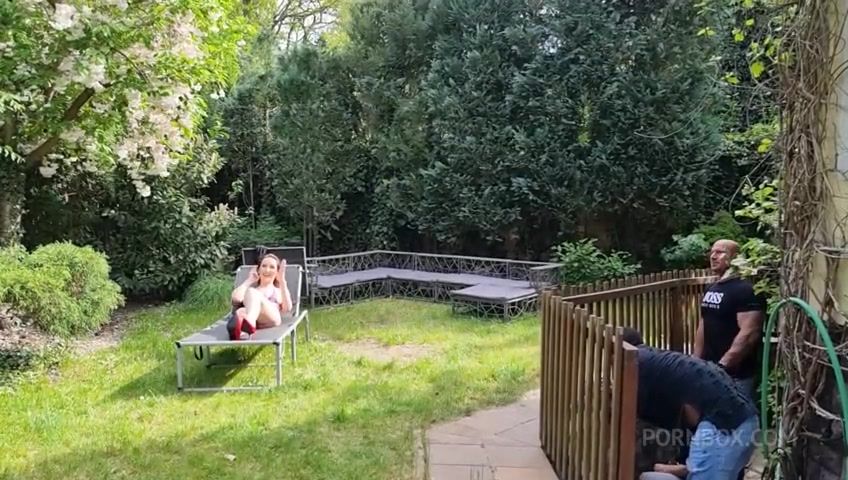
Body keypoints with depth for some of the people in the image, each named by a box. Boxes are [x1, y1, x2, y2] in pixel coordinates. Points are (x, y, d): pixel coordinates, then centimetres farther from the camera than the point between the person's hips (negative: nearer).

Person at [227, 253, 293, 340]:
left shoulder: (279, 291, 32)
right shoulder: (250, 287, 36)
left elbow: (287, 309, 6)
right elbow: (236, 298, 10)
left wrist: (282, 281, 6)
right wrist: (249, 280, 22)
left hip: (271, 318, -2)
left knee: (252, 292, -33)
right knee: (240, 313, -36)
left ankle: (249, 324, -66)